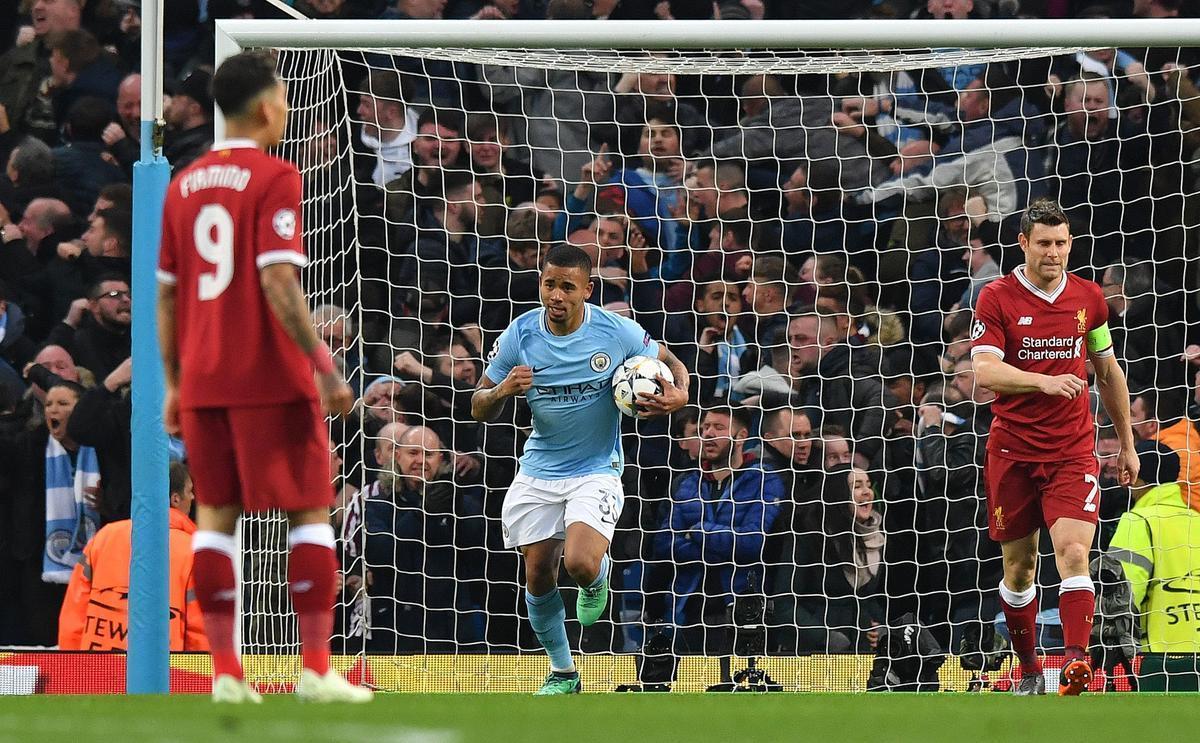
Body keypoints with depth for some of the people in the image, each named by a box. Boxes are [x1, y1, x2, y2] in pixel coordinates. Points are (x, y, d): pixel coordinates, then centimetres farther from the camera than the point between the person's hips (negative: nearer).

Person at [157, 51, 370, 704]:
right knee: (310, 512, 2)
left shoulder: (183, 186, 11)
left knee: (214, 518, 7)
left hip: (201, 382, 6)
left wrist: (174, 384, 19)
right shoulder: (274, 179, -9)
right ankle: (317, 670, -2)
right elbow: (278, 284, -18)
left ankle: (225, 673, 2)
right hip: (272, 380, -6)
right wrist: (323, 368, -17)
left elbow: (166, 294, 13)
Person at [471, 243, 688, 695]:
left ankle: (598, 578, 16)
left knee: (581, 564, -24)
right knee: (538, 577, 3)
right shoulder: (519, 337, -9)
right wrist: (501, 391, -25)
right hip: (539, 471, 3)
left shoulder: (619, 333, -14)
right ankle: (561, 672, 26)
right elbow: (480, 410, -1)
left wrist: (679, 395, -20)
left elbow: (670, 363, 4)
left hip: (596, 470, -3)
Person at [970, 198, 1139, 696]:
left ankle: (1076, 664, -27)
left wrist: (1127, 444, 19)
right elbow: (984, 371, -16)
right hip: (1013, 451, -1)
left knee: (1073, 552, -18)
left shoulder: (1088, 297, 6)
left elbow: (1108, 372, 17)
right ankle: (1029, 671, 23)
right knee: (1018, 565, 7)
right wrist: (1044, 381, -32)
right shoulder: (996, 299, -4)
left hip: (1072, 450, 1)